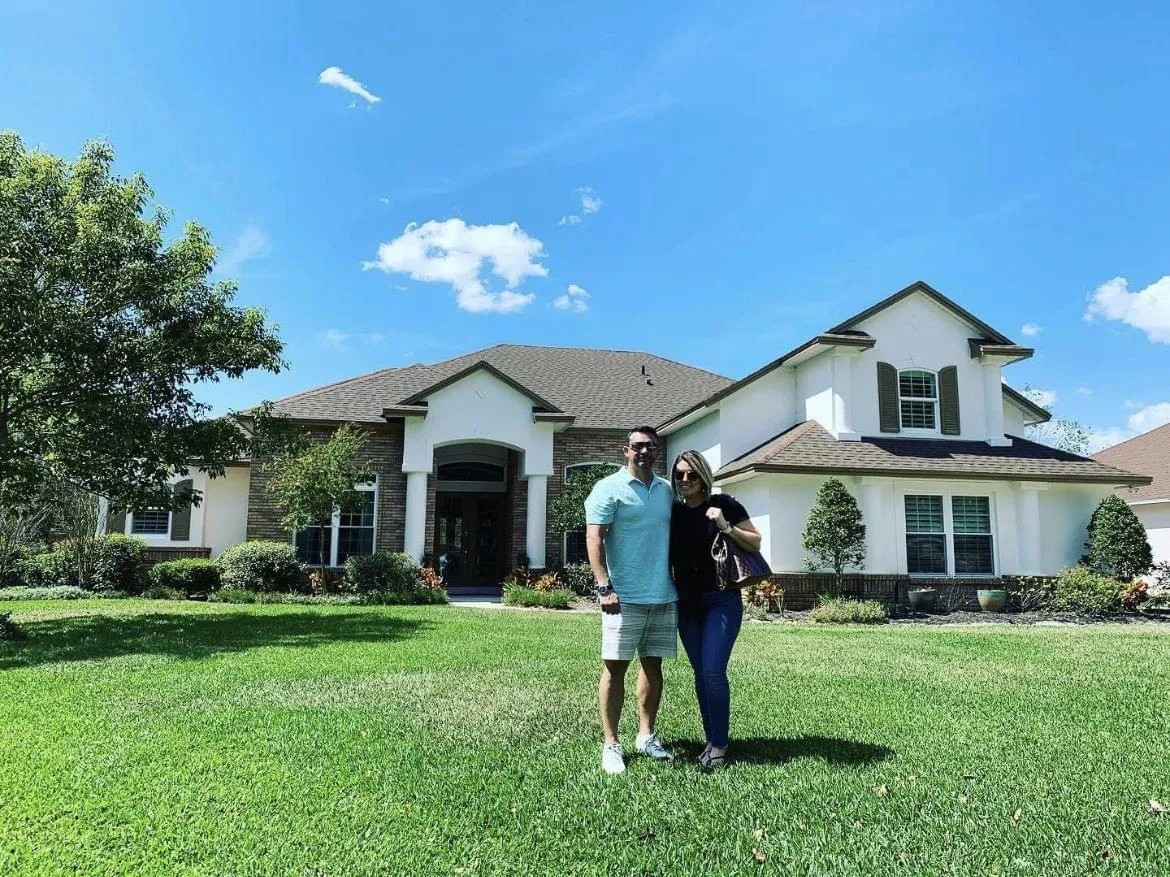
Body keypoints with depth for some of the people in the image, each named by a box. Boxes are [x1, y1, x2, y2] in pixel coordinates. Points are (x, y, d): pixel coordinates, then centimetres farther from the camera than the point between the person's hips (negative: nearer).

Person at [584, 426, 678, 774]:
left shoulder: (667, 490, 13)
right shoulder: (609, 488, -4)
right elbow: (594, 538, -9)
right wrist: (604, 586, -18)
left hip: (663, 596, 6)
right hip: (624, 596, -6)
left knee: (652, 664, 13)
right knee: (615, 666, 0)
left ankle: (646, 735, 25)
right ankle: (610, 744, 7)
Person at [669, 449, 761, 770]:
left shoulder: (724, 504, -4)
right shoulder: (673, 512, 7)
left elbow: (755, 543, -2)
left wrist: (726, 527, -16)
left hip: (722, 600, -4)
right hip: (687, 602, 4)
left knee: (714, 671, -10)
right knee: (700, 674, 9)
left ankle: (719, 746, 4)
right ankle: (711, 740, 20)